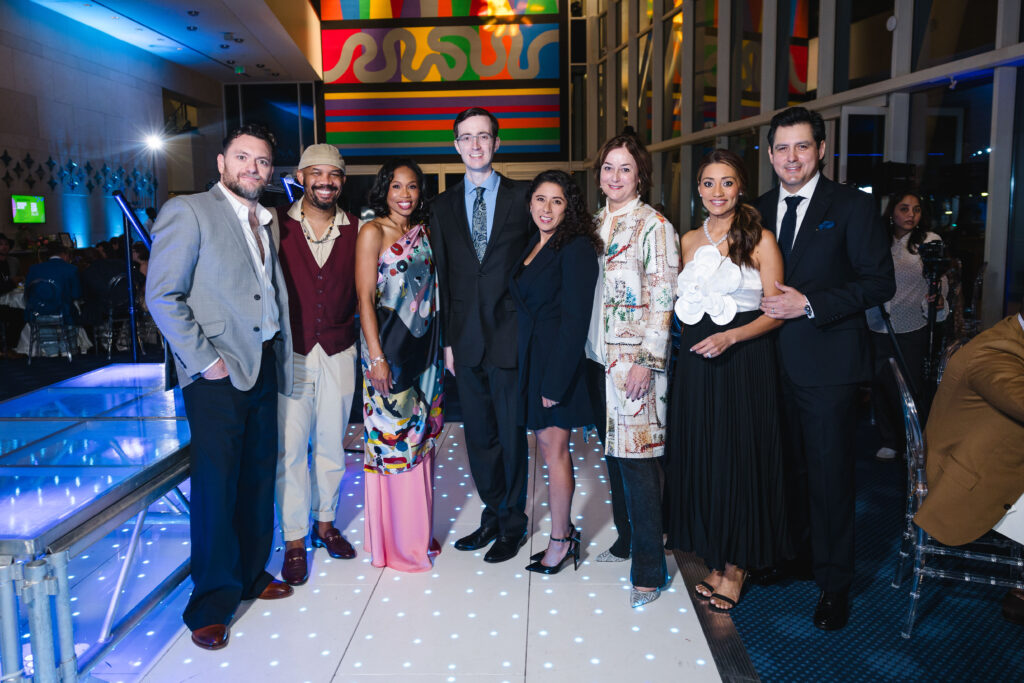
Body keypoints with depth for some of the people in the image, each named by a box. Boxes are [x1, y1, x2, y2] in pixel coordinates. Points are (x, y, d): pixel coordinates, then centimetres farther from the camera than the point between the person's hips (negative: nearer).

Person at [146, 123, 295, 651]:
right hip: (217, 374, -6)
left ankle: (251, 574, 29)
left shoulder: (264, 222, 15)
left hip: (264, 368, 6)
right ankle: (212, 603, 14)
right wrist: (204, 360, -14)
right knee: (216, 486, 0)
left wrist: (281, 353, 5)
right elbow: (162, 296, -11)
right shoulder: (188, 212, -5)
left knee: (259, 480, 13)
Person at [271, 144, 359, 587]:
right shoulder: (277, 224, -2)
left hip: (338, 352, 2)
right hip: (289, 353, -2)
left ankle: (325, 521, 32)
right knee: (290, 446, 3)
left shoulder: (356, 229, 2)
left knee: (331, 445, 13)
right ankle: (294, 538, 18)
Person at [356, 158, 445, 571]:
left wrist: (439, 350, 9)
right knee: (389, 440, 1)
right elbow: (365, 298, -11)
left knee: (420, 437, 13)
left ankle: (418, 533, 27)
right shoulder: (373, 232, -6)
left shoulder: (422, 231, 11)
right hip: (388, 349, -6)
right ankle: (392, 542, 15)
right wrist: (376, 358, -16)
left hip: (423, 351, 6)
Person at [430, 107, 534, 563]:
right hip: (466, 339, 4)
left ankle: (513, 524, 23)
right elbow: (443, 278, 10)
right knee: (478, 434, 13)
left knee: (512, 433, 6)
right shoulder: (443, 207, 10)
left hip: (510, 336, -3)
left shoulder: (523, 198, 1)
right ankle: (493, 513, 31)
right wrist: (447, 340, 6)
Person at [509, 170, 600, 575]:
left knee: (553, 447, 0)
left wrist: (556, 380, -20)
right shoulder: (530, 246, 12)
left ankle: (560, 541, 15)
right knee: (546, 446, 13)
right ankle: (565, 530, 27)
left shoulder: (576, 248, -13)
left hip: (559, 359, -8)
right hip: (530, 358, 8)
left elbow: (575, 318, -17)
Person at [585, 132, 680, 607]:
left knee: (637, 459, -6)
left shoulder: (653, 226, -8)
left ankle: (649, 569, 4)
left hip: (636, 358, -7)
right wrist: (590, 354, 14)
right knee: (613, 452, 14)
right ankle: (626, 539, 30)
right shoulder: (597, 223, 13)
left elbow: (662, 299, -12)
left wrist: (647, 359, -17)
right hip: (601, 355, 7)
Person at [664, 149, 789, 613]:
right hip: (696, 362, 5)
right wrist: (676, 297, 3)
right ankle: (714, 555, 26)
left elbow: (776, 311, -8)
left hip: (743, 361, -5)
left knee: (737, 458, 2)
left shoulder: (760, 239, -5)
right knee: (699, 458, 9)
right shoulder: (690, 241, 11)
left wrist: (731, 336, -20)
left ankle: (735, 565, 19)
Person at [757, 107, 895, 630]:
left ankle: (834, 583, 17)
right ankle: (794, 555, 34)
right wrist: (765, 306, -1)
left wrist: (809, 304, -18)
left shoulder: (851, 207, -4)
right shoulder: (760, 210, 11)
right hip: (774, 362, 5)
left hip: (826, 363, -5)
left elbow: (879, 282, -9)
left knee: (829, 475, 2)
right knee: (787, 467, 16)